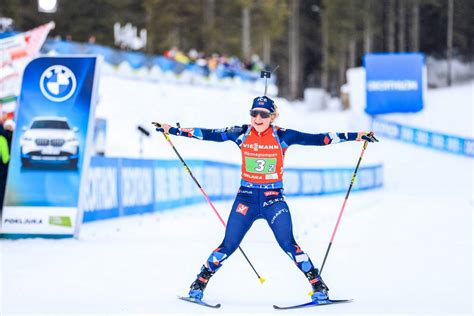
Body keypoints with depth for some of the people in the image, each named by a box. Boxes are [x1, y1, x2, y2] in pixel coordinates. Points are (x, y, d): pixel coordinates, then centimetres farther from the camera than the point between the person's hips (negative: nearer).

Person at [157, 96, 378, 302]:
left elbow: (317, 139, -8)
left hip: (274, 199, -1)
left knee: (288, 244, -13)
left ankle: (318, 287, -5)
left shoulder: (282, 136, -5)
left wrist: (355, 136, -13)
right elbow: (208, 134, 1)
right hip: (246, 198, 1)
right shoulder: (241, 134, -1)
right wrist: (173, 130, 0)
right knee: (228, 245, -2)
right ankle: (199, 285, 12)